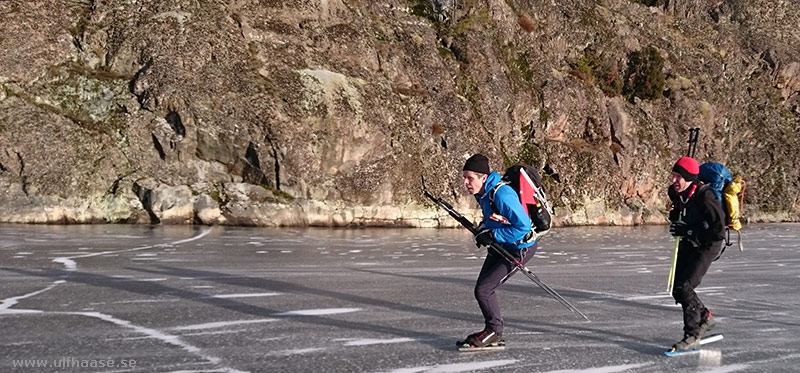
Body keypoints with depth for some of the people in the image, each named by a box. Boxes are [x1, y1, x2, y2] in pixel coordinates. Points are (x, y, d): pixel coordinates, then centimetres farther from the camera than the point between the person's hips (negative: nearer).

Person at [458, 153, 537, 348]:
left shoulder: (502, 195, -29)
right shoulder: (483, 193, 0)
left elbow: (523, 226, -29)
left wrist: (493, 235, -24)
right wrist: (482, 230, 0)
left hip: (520, 248, -10)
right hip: (501, 245, 10)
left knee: (483, 289, -11)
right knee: (483, 287, 9)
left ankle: (494, 331, 7)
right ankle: (493, 335, 21)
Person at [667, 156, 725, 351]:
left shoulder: (704, 197, -29)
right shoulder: (675, 192, -7)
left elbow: (718, 231, -29)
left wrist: (688, 231, -31)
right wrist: (675, 216, -2)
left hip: (707, 245, -8)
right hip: (688, 243, 8)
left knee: (683, 288, -19)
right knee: (677, 290, 7)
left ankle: (692, 336, -10)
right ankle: (705, 318, 31)